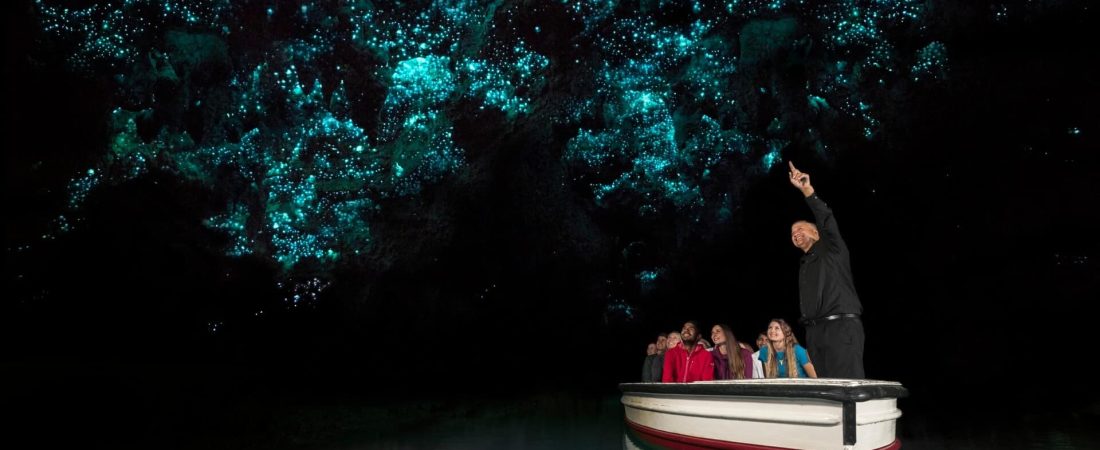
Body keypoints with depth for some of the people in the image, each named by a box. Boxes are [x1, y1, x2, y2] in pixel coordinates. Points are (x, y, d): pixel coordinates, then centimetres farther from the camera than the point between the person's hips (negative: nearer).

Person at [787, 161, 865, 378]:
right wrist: (810, 332, 12)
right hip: (815, 331, 7)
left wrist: (807, 189, -21)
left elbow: (827, 219, -10)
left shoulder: (832, 250, 9)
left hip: (842, 326, -7)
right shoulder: (803, 265, 26)